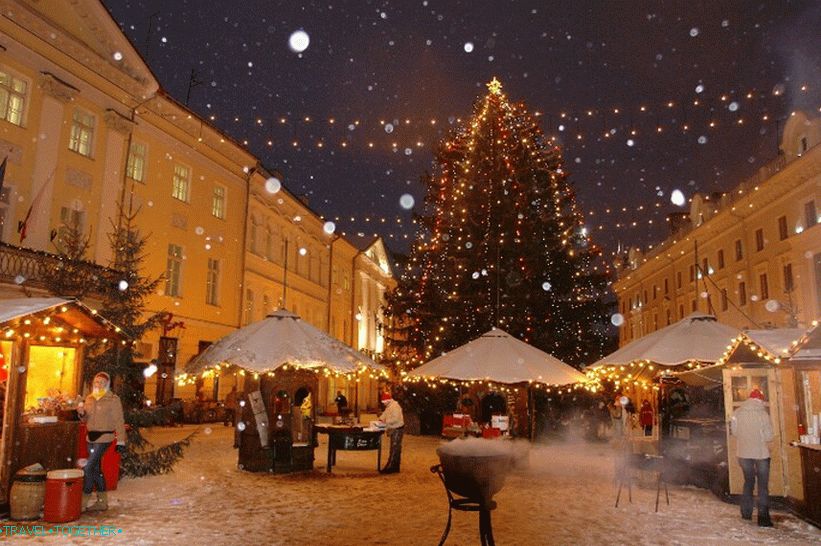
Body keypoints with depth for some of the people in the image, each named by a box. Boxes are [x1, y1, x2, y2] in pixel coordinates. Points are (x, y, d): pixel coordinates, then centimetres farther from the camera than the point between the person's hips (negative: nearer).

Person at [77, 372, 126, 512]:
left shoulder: (113, 399, -8)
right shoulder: (89, 398, 11)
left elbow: (119, 421, -10)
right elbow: (87, 419, 20)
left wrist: (120, 440, -15)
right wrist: (82, 413, -3)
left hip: (104, 437, -7)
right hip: (91, 437, 7)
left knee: (89, 468, -12)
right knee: (96, 469, 12)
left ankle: (83, 502, -4)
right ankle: (102, 501, 23)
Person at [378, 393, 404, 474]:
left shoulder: (395, 406, -20)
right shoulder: (389, 407, 14)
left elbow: (395, 419, -26)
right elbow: (385, 414, 18)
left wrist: (386, 422, -22)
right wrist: (381, 419, -1)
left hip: (397, 429, -11)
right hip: (394, 430, 11)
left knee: (394, 449, -8)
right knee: (396, 449, 15)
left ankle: (389, 467, -8)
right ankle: (395, 467, 22)